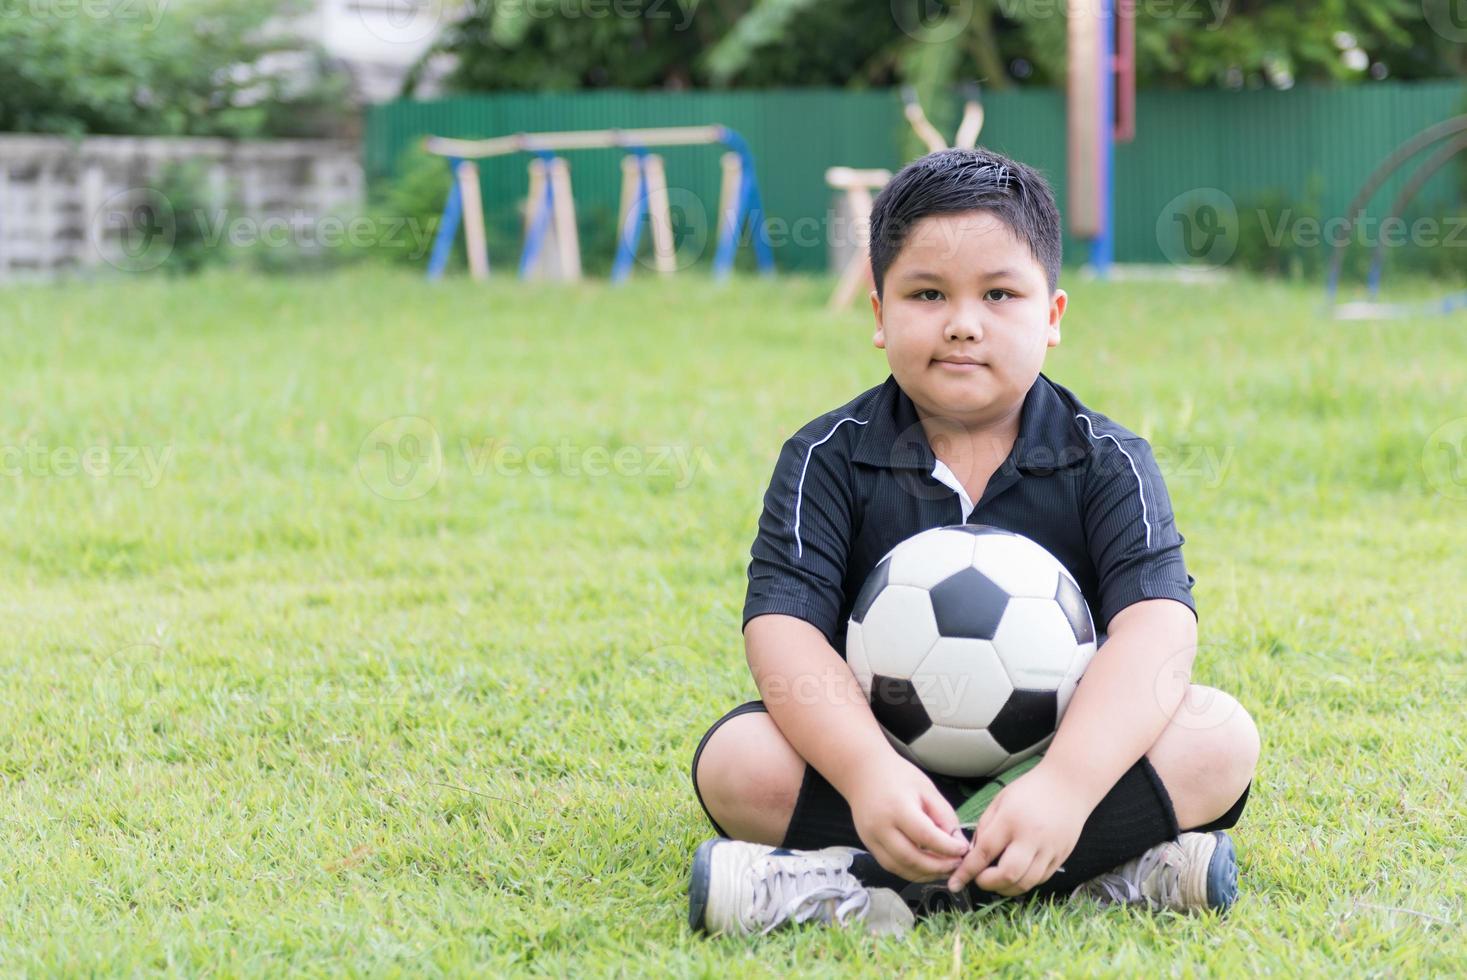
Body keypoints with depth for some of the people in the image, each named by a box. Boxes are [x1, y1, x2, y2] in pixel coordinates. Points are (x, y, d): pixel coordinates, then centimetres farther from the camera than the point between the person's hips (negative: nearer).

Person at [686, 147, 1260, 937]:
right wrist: (867, 773, -37)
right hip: (883, 756, 0)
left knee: (1221, 738, -26)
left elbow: (1155, 627, -20)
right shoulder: (826, 460, -3)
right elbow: (783, 629, -16)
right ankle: (1103, 867, -32)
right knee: (734, 761, -28)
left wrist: (1066, 783, -39)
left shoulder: (1106, 464, -4)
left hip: (1062, 746, 0)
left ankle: (873, 883, -33)